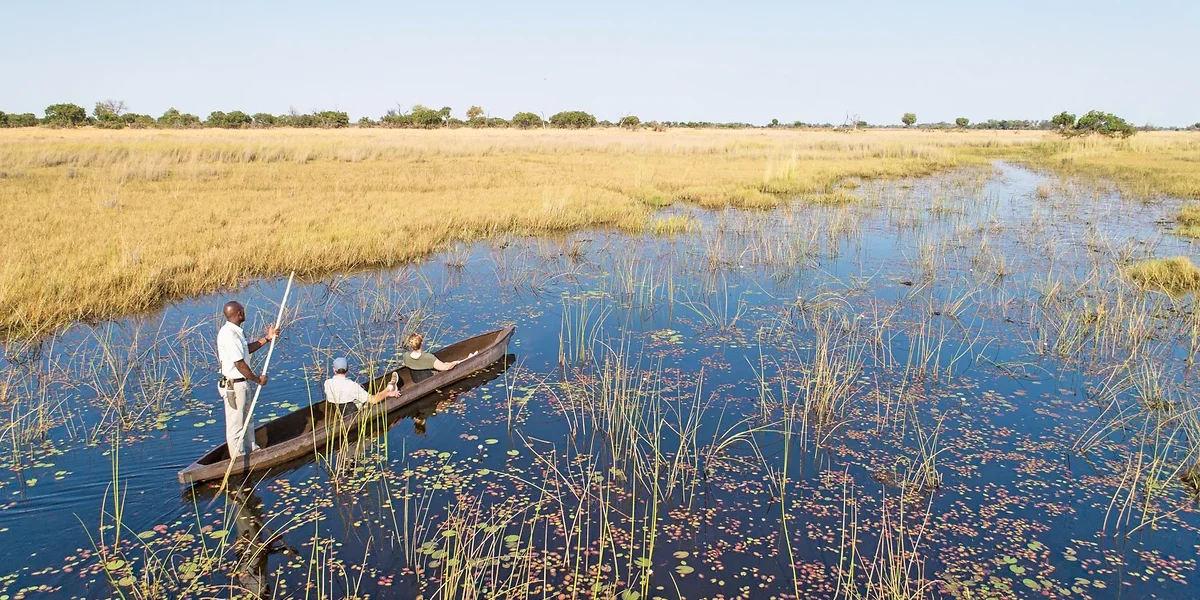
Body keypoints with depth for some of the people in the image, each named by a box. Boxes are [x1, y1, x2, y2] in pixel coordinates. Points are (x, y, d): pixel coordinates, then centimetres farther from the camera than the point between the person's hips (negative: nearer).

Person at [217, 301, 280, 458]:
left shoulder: (235, 331, 7)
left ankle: (251, 449, 39)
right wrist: (258, 379, -13)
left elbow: (247, 349, 21)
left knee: (246, 418, 24)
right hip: (233, 385, -11)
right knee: (235, 423, 3)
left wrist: (267, 338, 14)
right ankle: (239, 458, 15)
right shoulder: (229, 335, -25)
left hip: (242, 383, 11)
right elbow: (240, 364, -24)